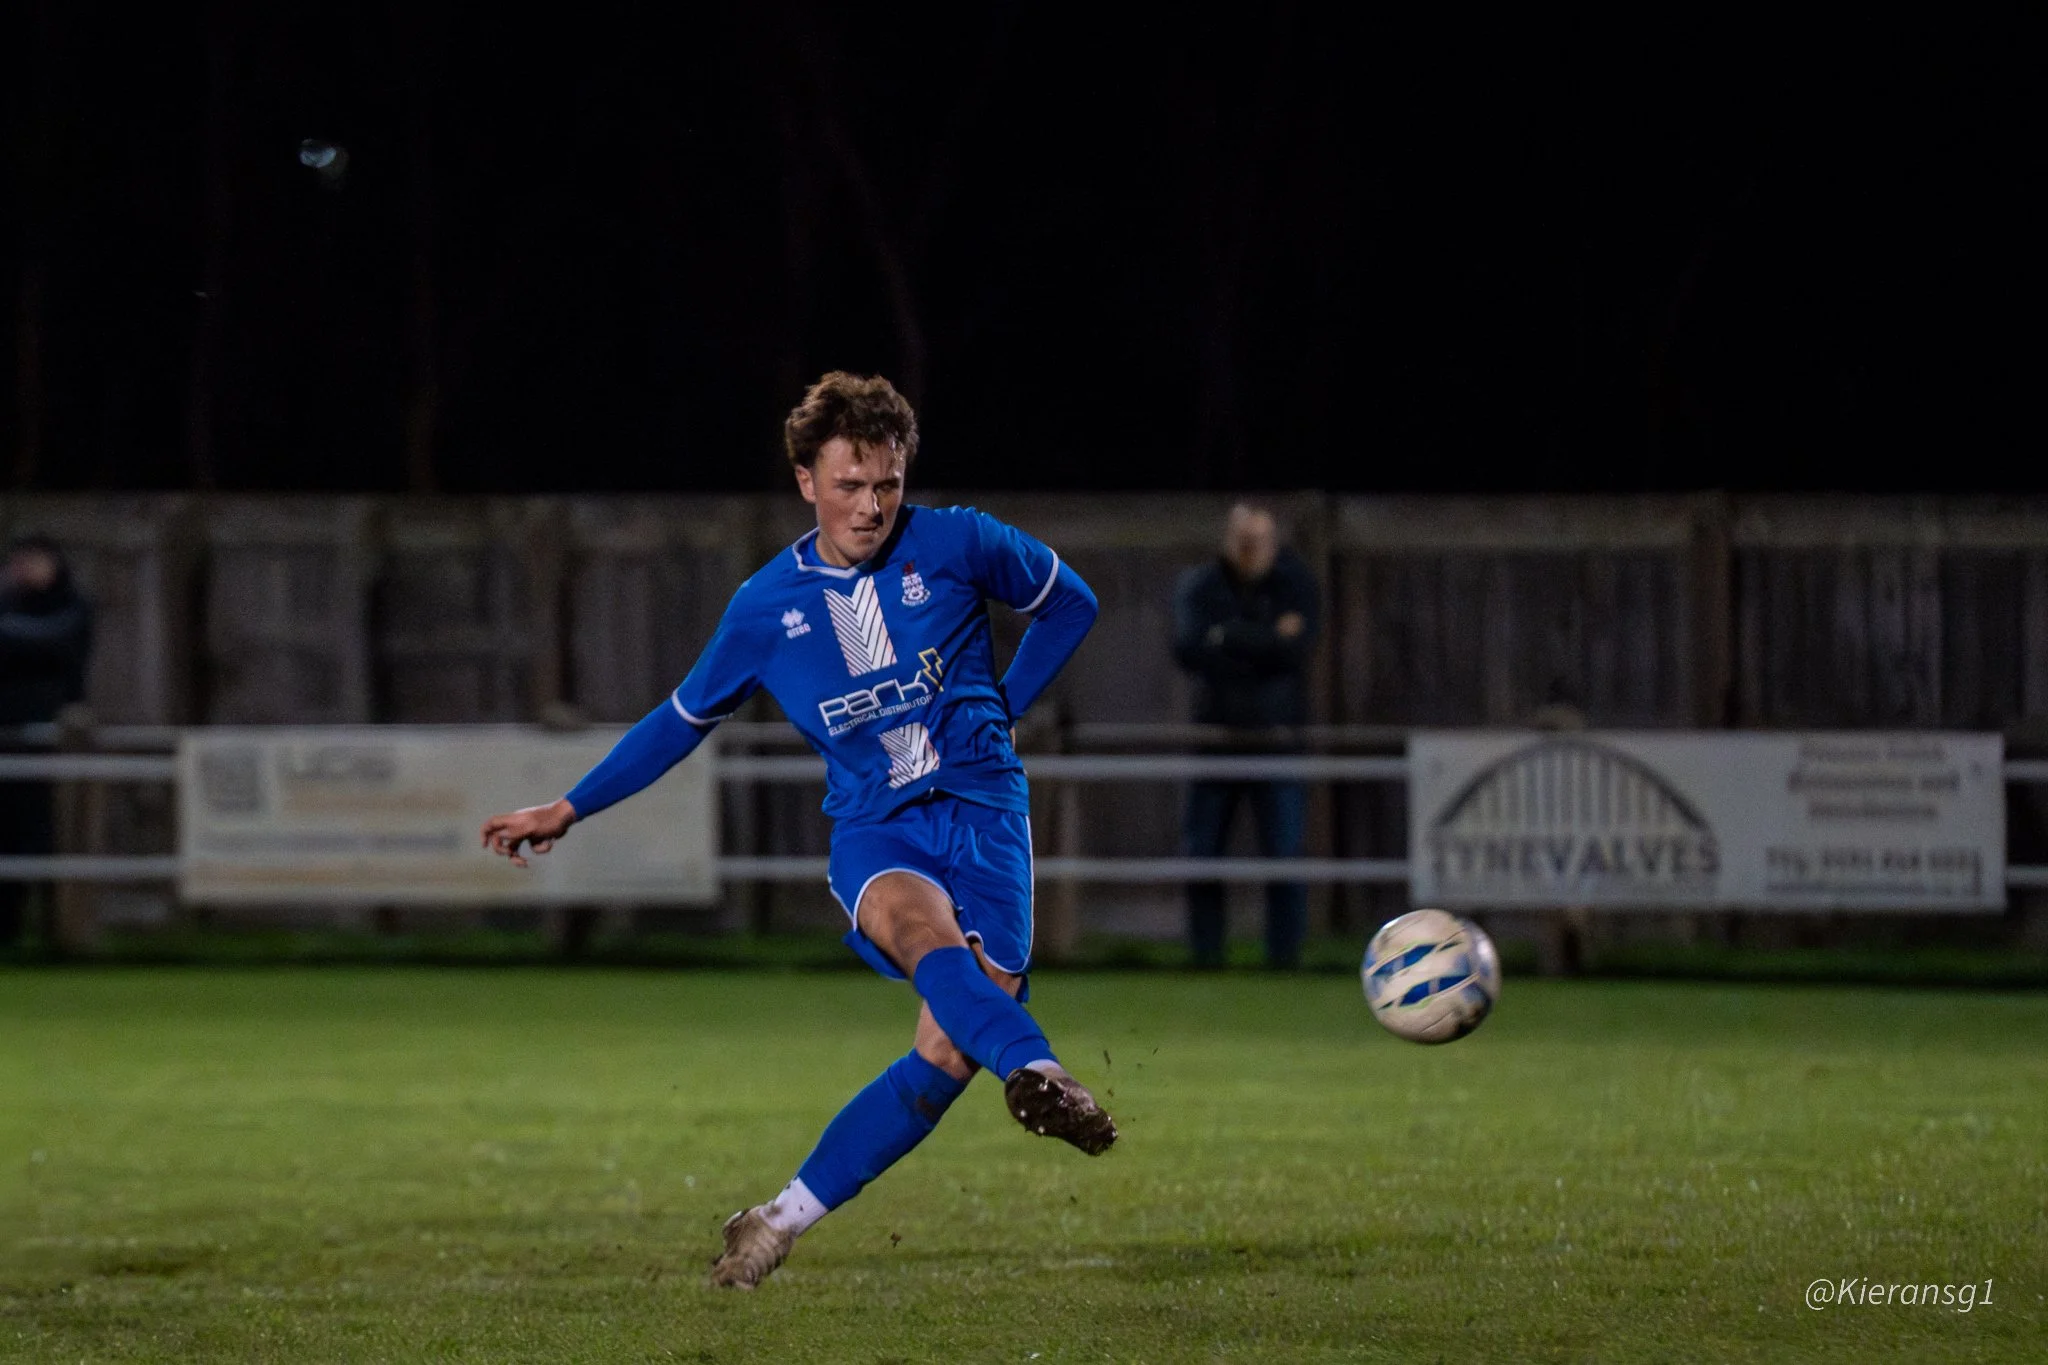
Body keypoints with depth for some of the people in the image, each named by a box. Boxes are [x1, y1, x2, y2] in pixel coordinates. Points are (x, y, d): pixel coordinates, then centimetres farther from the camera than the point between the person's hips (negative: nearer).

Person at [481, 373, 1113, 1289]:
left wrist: (1001, 711, 10)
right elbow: (686, 717, 20)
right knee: (926, 931, -38)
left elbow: (1069, 603, 19)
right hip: (872, 831, 0)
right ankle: (1040, 1075, -63)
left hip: (982, 811, 0)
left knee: (950, 1051, -18)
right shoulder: (766, 607, 5)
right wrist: (568, 811, 22)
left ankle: (783, 1221, -4)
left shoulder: (957, 545, 1)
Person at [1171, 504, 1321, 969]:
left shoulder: (1296, 585, -2)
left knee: (1284, 856, -7)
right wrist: (1265, 645, -17)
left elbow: (1295, 652, -17)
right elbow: (1188, 651, -14)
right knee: (1200, 856, 2)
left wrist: (1227, 638, -15)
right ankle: (1205, 960, 10)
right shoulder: (1198, 586, 2)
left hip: (1278, 736, -2)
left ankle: (1285, 956, -1)